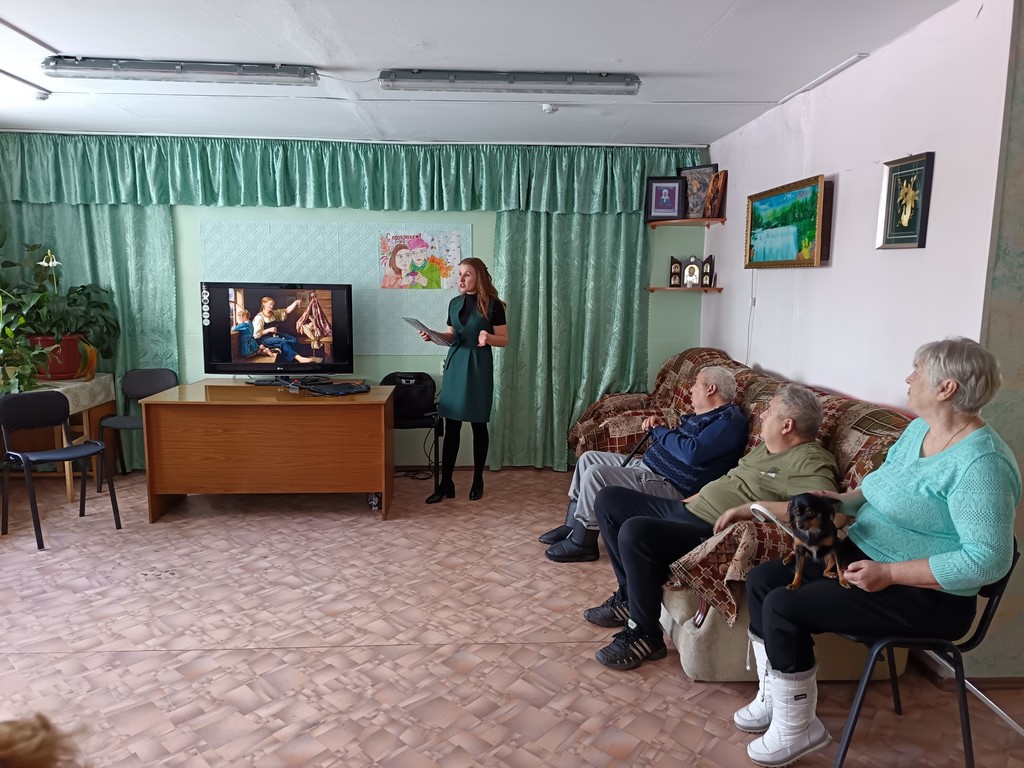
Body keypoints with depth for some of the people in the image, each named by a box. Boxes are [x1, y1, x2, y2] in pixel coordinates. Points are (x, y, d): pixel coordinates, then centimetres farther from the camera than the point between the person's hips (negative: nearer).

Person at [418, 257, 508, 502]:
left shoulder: (492, 304, -5)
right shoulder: (455, 303, 10)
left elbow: (504, 340, -4)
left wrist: (488, 338, -24)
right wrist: (434, 336, -3)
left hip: (479, 366, -4)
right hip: (455, 364, 4)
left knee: (479, 425, 4)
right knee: (451, 426, 3)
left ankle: (478, 480, 19)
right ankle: (445, 483, 8)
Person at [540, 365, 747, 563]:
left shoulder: (729, 421, -15)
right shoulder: (705, 414, 19)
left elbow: (692, 452, -29)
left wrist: (660, 431, -13)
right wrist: (656, 427, 4)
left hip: (669, 486, -11)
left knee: (594, 474, -24)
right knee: (588, 458, 14)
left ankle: (582, 543, -10)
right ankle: (572, 525, 18)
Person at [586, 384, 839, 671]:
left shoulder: (810, 462, -13)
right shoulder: (768, 446, 17)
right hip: (688, 509, 11)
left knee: (634, 531, -33)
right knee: (609, 500, 10)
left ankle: (645, 636, -12)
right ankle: (630, 596, 17)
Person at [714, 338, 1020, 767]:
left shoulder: (980, 462, -23)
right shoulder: (917, 430, 7)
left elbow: (989, 560, -27)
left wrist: (889, 574, -28)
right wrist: (835, 503, -5)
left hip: (925, 593, -9)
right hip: (865, 553, 10)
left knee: (783, 608, -20)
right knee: (762, 580, 1)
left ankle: (796, 729, 3)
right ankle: (773, 697, 18)